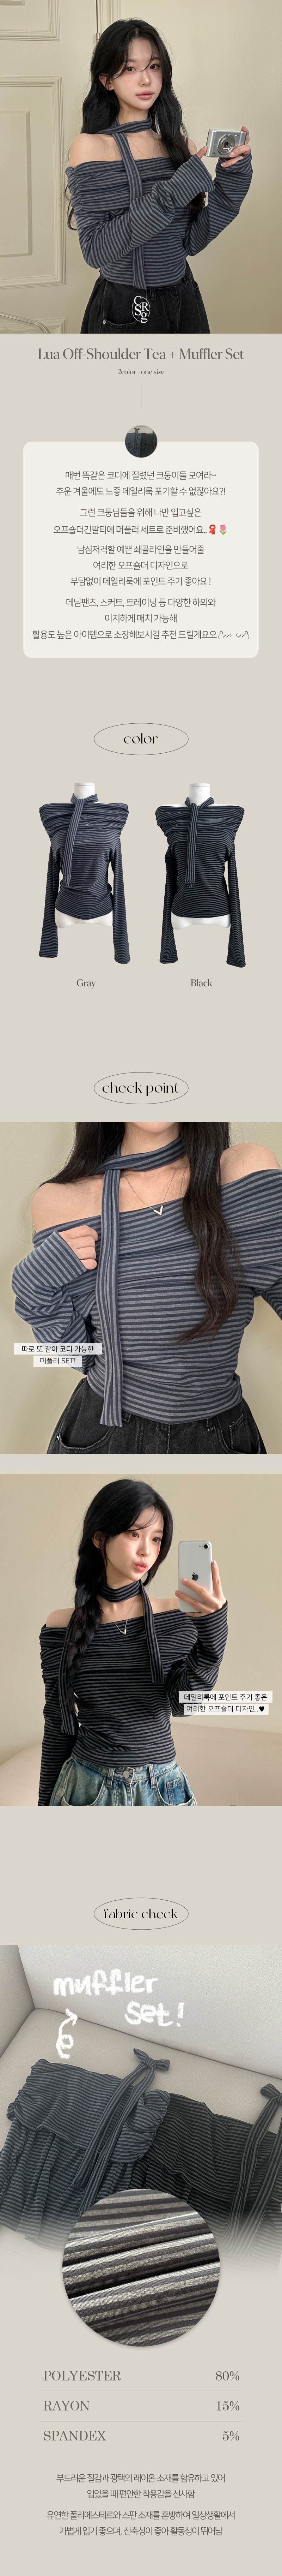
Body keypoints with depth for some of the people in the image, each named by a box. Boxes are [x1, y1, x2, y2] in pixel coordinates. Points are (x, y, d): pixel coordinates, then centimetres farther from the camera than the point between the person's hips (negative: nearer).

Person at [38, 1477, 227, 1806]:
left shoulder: (178, 1616, -3)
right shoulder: (62, 1627, -2)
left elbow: (184, 1701, -16)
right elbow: (57, 1726, 4)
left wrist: (214, 1628, -28)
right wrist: (45, 1804, 6)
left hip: (162, 1789, 0)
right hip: (86, 1787, 0)